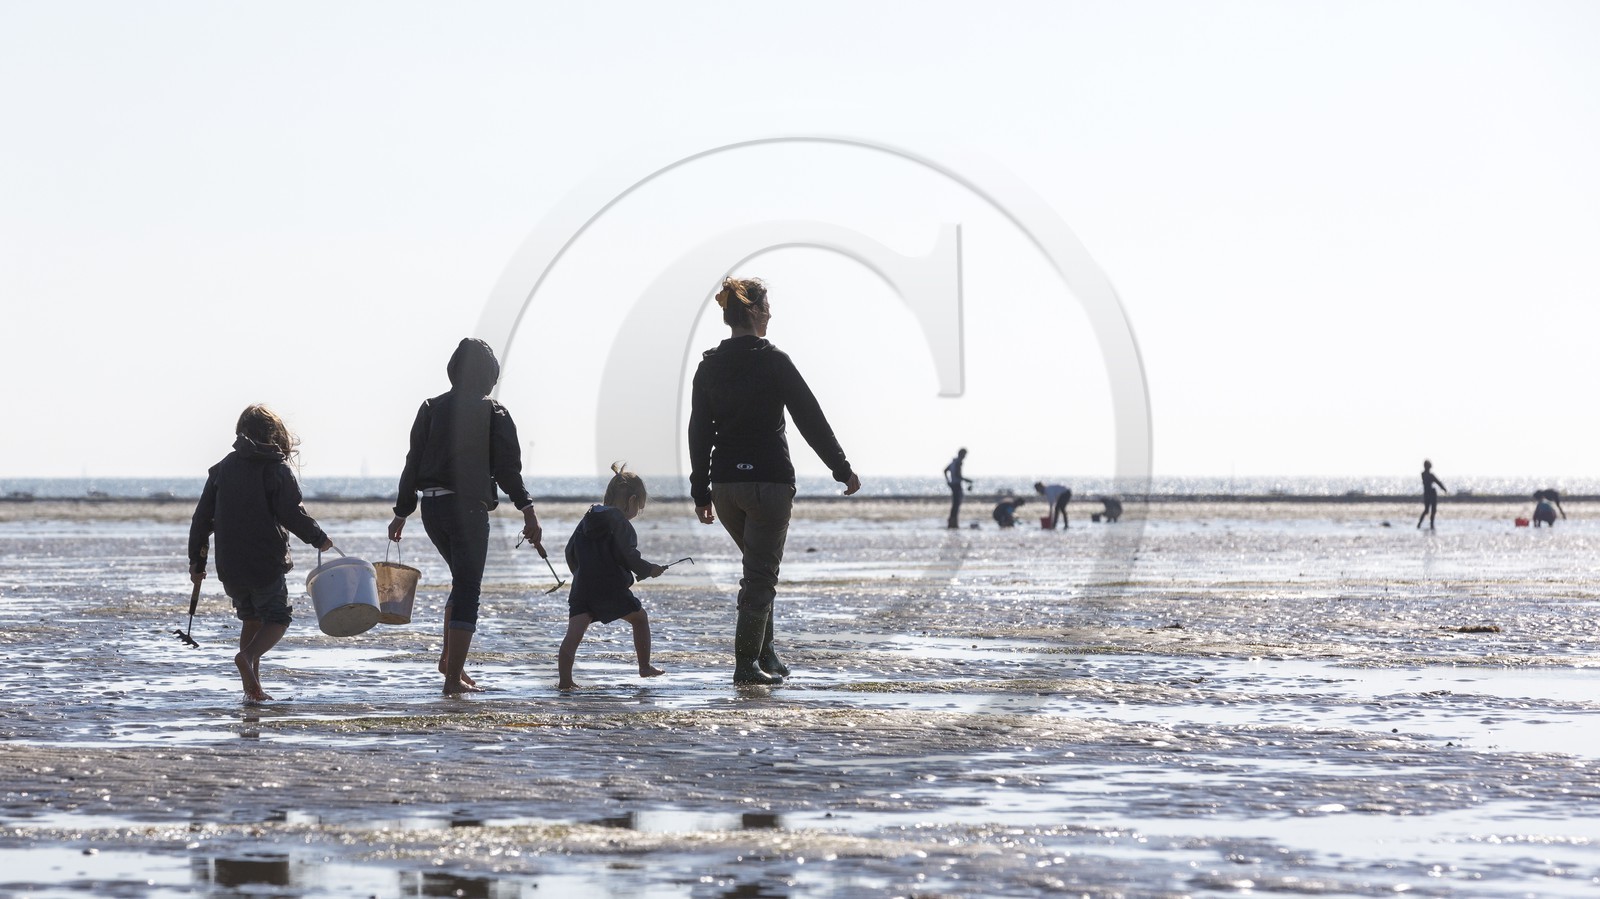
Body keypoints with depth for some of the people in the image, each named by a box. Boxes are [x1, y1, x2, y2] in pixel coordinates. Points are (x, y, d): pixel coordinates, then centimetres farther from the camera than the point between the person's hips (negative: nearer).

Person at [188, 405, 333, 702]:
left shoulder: (222, 468, 8)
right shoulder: (277, 468, -7)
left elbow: (202, 517, 8)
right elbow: (292, 514, -14)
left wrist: (196, 561, 16)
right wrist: (319, 539, 3)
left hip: (230, 565, 5)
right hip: (266, 563, -5)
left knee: (251, 619, 20)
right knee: (276, 620, 7)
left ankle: (252, 687, 12)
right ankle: (247, 657, -23)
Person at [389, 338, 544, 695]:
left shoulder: (431, 408, 7)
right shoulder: (492, 413, -4)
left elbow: (413, 464, 9)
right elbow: (507, 468, -11)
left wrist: (401, 512, 14)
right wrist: (528, 511, -11)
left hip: (431, 507, 5)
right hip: (468, 506, -5)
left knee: (464, 581, 24)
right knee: (467, 589, 0)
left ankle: (449, 658, 17)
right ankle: (454, 677, -3)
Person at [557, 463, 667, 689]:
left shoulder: (587, 520, 16)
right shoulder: (620, 523, -6)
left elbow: (570, 551, 19)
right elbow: (628, 556, -15)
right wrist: (649, 569, 1)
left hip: (582, 588, 5)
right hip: (612, 589, -5)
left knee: (574, 632, -6)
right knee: (639, 618, 19)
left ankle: (565, 679, -18)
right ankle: (645, 667, 26)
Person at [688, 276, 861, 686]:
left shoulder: (708, 367, 6)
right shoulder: (773, 361, -9)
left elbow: (698, 432, 8)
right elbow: (811, 419, -7)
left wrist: (700, 491, 15)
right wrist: (842, 469, 2)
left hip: (724, 482, 6)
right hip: (769, 480, -6)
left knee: (758, 567, 21)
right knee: (761, 573, -1)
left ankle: (766, 654, 21)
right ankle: (748, 663, -5)